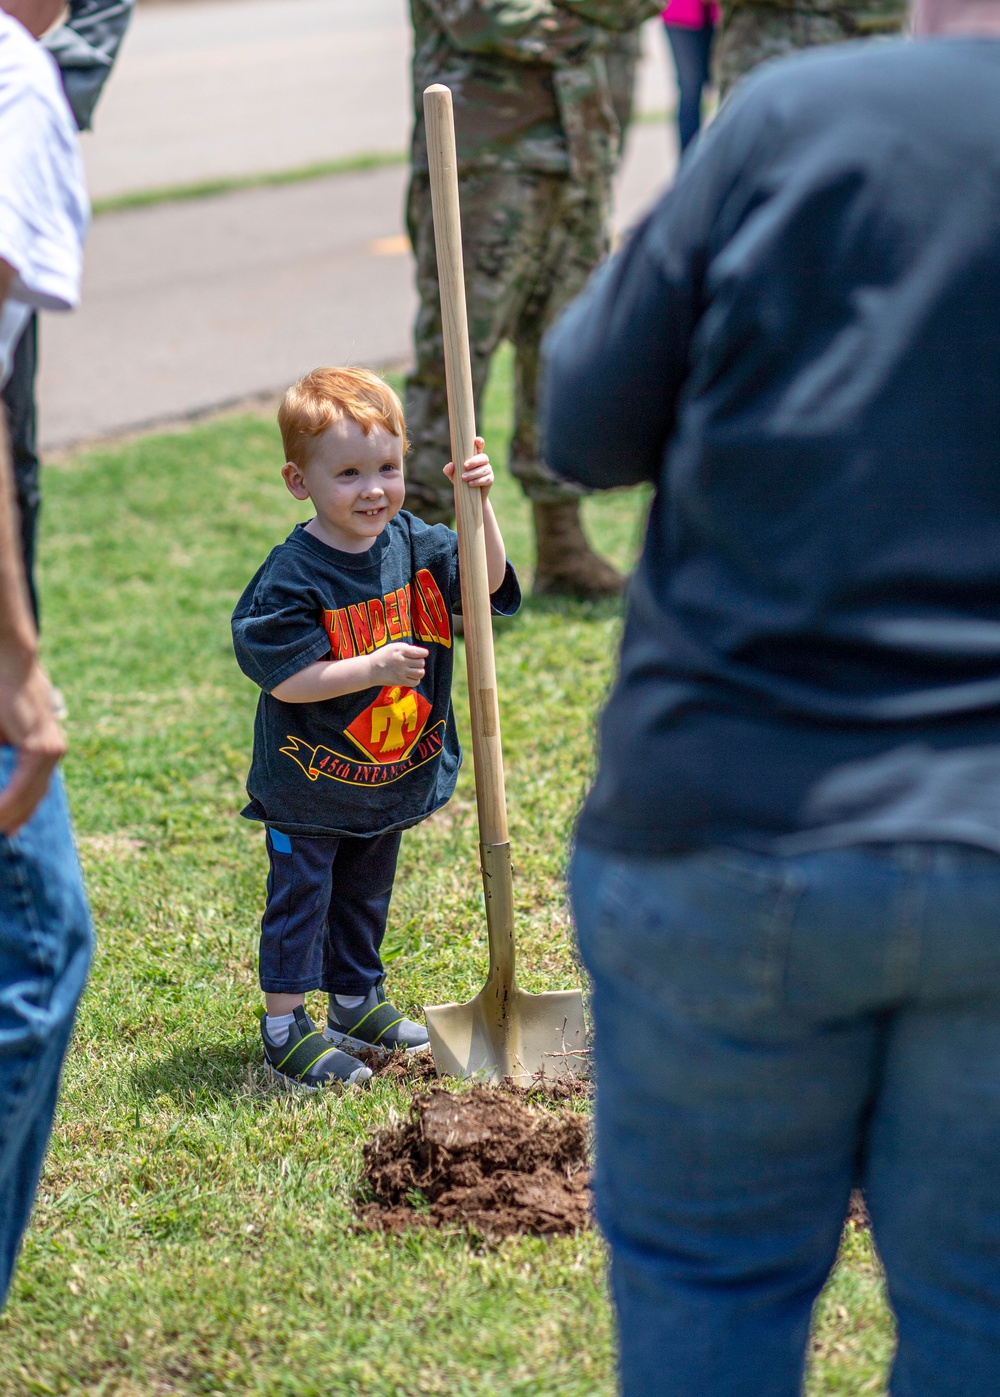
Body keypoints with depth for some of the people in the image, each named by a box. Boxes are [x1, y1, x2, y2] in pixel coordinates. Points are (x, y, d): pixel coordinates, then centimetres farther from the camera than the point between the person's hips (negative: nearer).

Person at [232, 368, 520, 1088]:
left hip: (392, 777, 6)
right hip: (309, 788, -6)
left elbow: (487, 579, -5)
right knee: (301, 896, 3)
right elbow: (284, 678, -24)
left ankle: (358, 1002, 38)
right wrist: (372, 667, -31)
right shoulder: (293, 575, -21)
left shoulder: (415, 543, -3)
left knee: (366, 895, 21)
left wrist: (479, 502, -19)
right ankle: (286, 1027, 13)